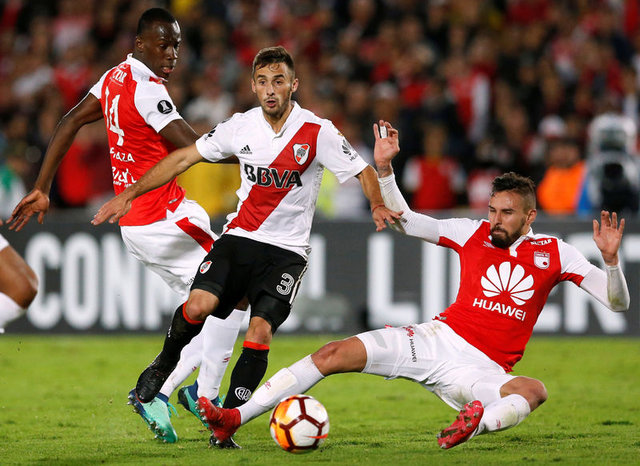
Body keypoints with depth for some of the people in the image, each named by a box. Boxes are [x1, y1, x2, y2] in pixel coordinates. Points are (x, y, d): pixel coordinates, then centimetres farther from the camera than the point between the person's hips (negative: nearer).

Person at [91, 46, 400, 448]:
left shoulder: (318, 132, -7)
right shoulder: (241, 127, 1)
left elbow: (364, 172, -1)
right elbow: (183, 159, 8)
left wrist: (378, 206, -23)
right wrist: (129, 194, 5)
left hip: (287, 251, -2)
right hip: (239, 237, 2)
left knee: (260, 331, -19)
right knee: (199, 305, -23)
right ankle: (165, 363, 8)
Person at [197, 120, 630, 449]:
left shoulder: (554, 253, 1)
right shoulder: (473, 233, 6)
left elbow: (618, 302, -2)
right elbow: (405, 220, 11)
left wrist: (610, 258, -22)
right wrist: (384, 167, -3)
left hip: (482, 369, -2)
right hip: (437, 338, 2)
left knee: (534, 390, -36)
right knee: (336, 353, -13)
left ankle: (476, 424, -63)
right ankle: (235, 418, -14)